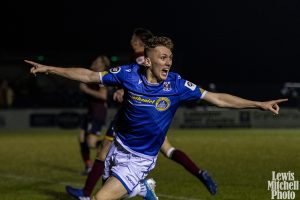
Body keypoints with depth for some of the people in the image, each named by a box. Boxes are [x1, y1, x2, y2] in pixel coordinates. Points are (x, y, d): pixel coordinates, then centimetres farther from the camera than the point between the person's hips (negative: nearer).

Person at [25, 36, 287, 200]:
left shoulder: (177, 85, -16)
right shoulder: (129, 74, -13)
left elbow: (218, 99, -11)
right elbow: (89, 76, -2)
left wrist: (259, 104, -15)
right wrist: (50, 69, -3)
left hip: (139, 160, -4)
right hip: (117, 148, 4)